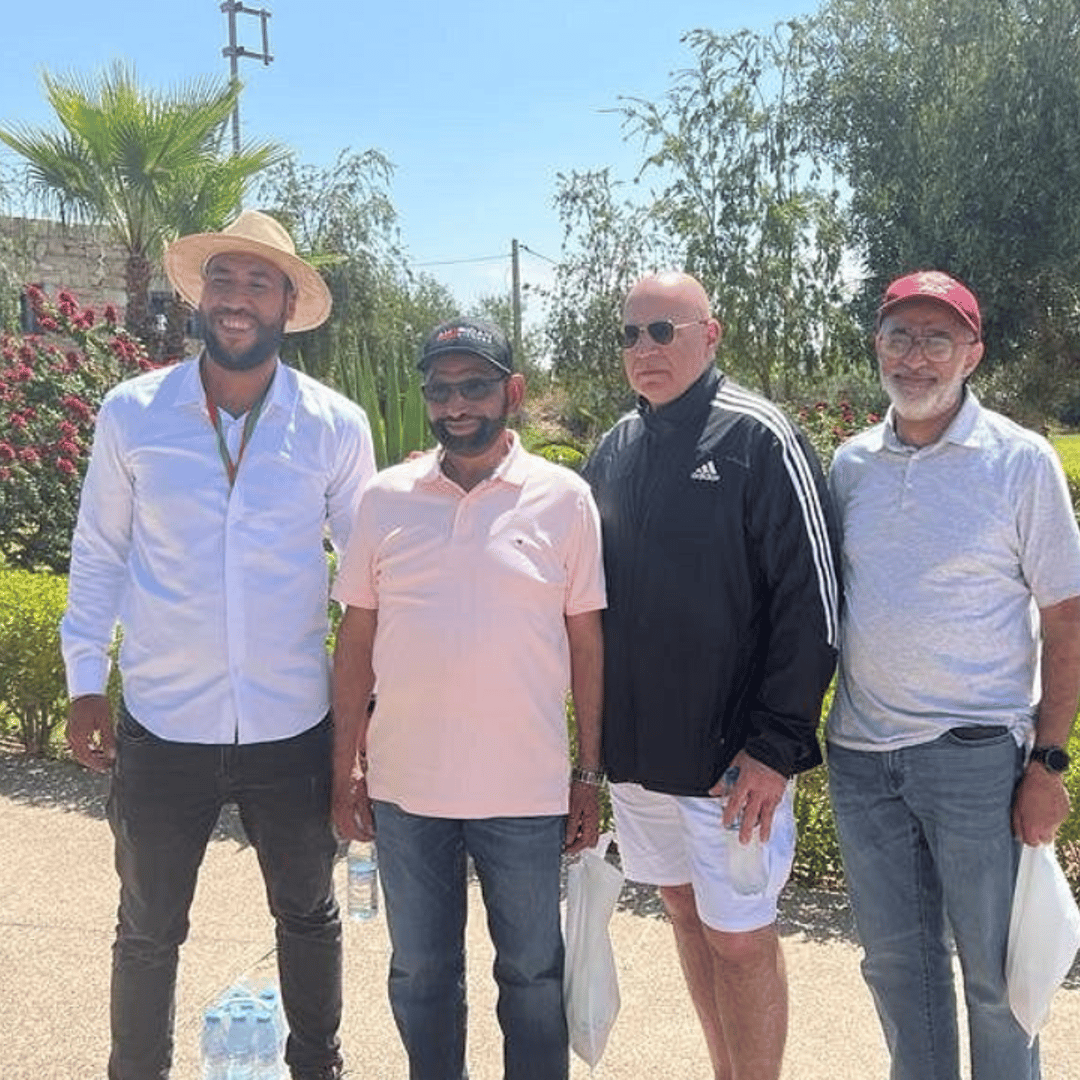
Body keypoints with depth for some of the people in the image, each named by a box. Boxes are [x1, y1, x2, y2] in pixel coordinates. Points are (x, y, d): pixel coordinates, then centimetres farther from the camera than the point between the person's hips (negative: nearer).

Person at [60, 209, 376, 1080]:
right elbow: (98, 553, 4)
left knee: (309, 916, 19)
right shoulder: (131, 413, -5)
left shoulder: (337, 426, -6)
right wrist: (85, 680, 2)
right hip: (162, 728, 0)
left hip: (295, 728, 1)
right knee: (148, 930, 16)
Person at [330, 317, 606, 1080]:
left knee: (533, 974, 14)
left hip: (526, 791, -2)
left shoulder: (564, 498, -4)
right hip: (405, 787, 2)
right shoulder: (386, 498, 1)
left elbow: (586, 641, 0)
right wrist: (347, 767, 4)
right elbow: (356, 639, 5)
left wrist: (590, 776, 0)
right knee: (420, 972, 18)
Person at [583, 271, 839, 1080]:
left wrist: (776, 744, -17)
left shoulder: (759, 440, -11)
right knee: (685, 909, 18)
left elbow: (810, 604, -14)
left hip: (731, 751, -6)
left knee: (741, 938, 4)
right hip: (636, 743, 6)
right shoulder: (613, 451, 7)